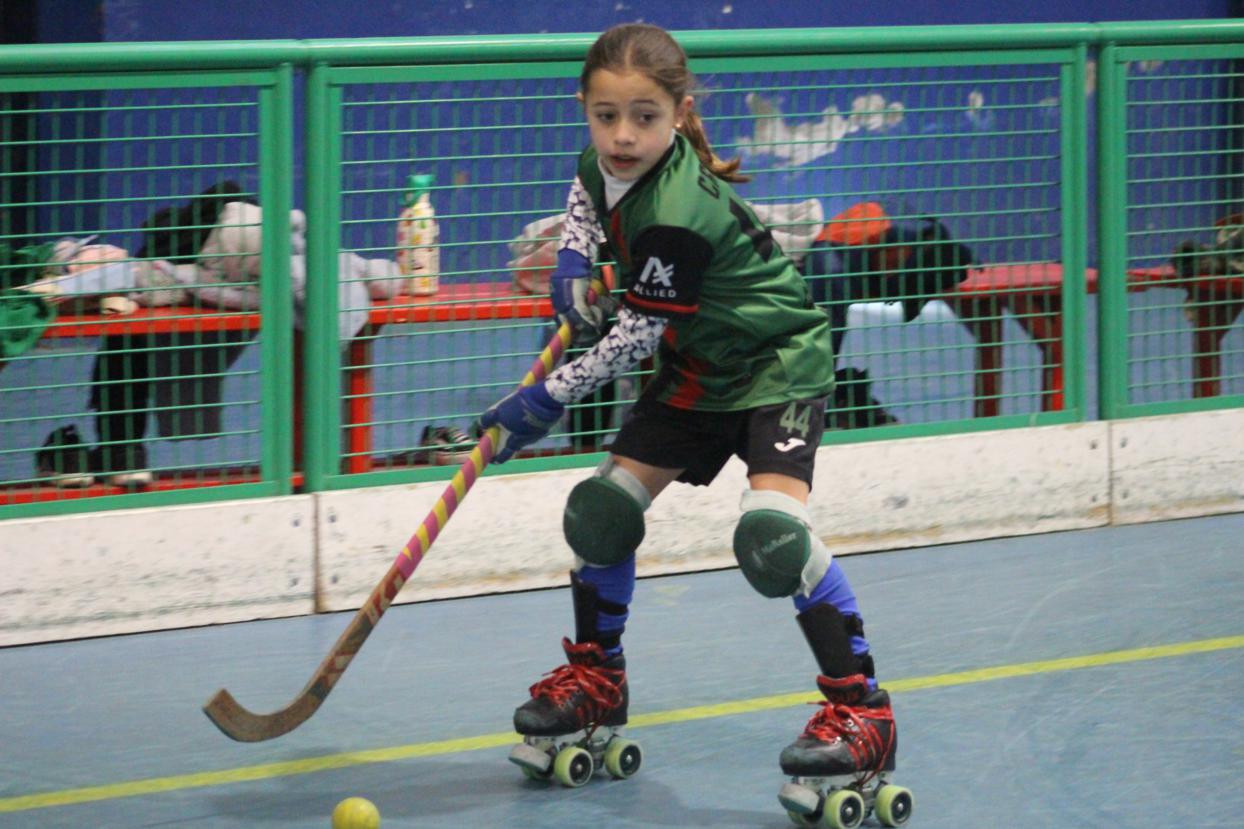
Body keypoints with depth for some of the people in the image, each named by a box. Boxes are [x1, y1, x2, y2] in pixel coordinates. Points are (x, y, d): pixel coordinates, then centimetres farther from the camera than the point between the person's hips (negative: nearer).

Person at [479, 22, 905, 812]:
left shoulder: (674, 216, -32)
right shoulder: (608, 163, -8)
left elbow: (637, 335, -24)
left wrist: (546, 399, -15)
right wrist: (575, 255, 0)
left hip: (777, 362, -9)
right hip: (698, 368, 9)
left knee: (772, 529, -26)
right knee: (603, 507, 5)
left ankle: (861, 710, -19)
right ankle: (596, 678, 26)